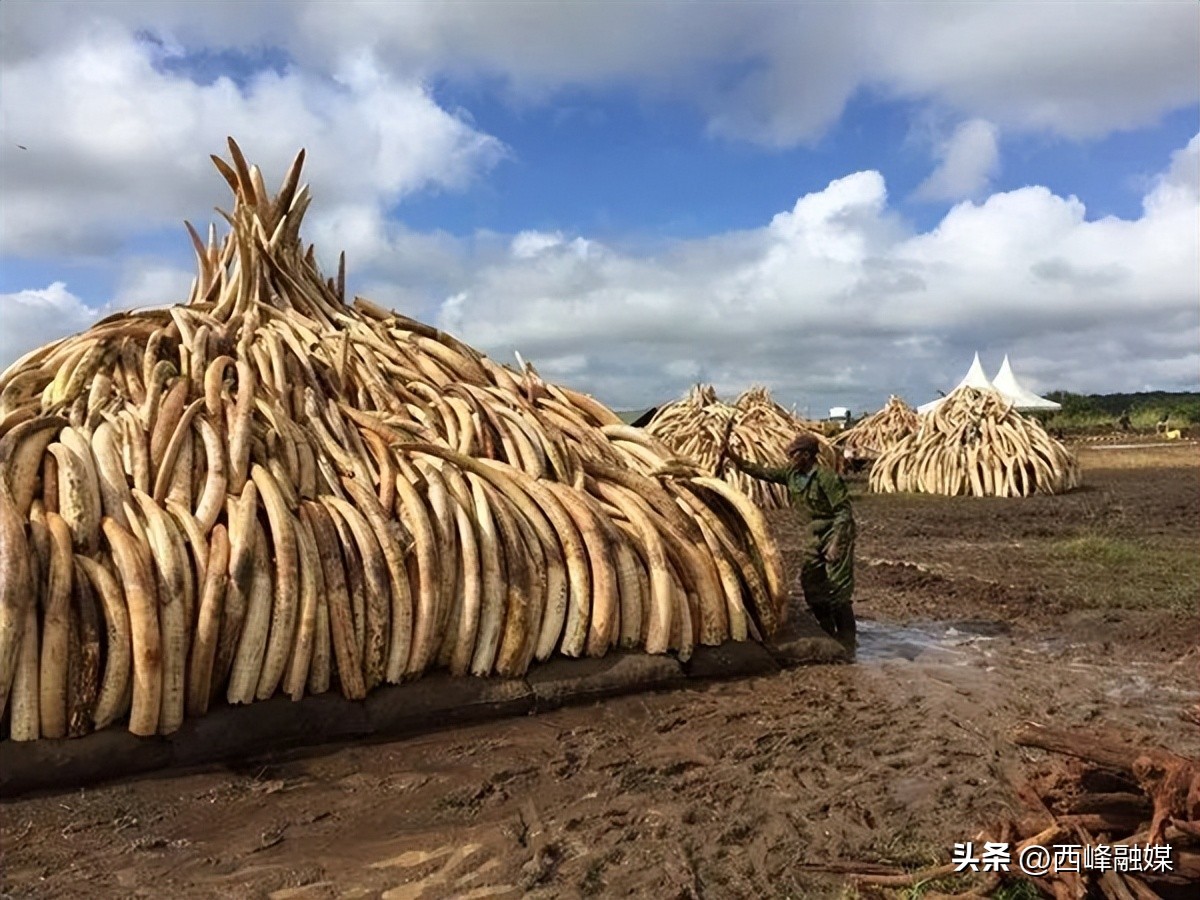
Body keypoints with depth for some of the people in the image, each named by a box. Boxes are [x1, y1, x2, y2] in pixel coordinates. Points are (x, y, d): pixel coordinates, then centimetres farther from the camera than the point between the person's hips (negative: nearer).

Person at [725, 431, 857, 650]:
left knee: (838, 588, -7)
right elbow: (763, 472, 7)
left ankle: (846, 641, 5)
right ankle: (827, 635, 23)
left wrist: (836, 544, -24)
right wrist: (734, 457, -2)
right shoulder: (791, 473, 1)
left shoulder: (827, 477, -21)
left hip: (836, 533, -8)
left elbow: (844, 511, -20)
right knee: (811, 584, 10)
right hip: (815, 535, 8)